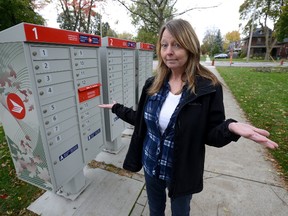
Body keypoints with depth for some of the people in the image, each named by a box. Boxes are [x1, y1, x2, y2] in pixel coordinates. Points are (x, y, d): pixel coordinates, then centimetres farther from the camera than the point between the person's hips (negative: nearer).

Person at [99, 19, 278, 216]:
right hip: (151, 166, 4)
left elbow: (211, 135, -13)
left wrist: (231, 127, -33)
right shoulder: (152, 84, -6)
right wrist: (117, 108, 9)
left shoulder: (209, 88, -18)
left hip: (182, 171, -3)